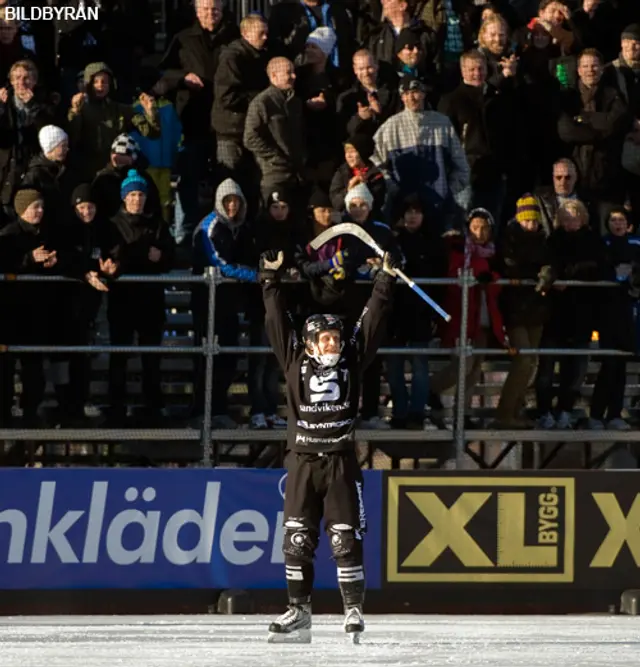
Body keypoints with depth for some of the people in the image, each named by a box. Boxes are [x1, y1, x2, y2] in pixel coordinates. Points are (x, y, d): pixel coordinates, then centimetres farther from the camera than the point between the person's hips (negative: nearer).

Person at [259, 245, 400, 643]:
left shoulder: (352, 360, 6)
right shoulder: (295, 361, 6)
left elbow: (373, 321, 3)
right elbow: (277, 320, 5)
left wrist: (386, 280, -4)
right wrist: (271, 279, 2)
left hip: (342, 463, -1)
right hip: (303, 463, 1)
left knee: (346, 539, -4)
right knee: (298, 538, 2)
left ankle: (354, 610, 1)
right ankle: (299, 612, 9)